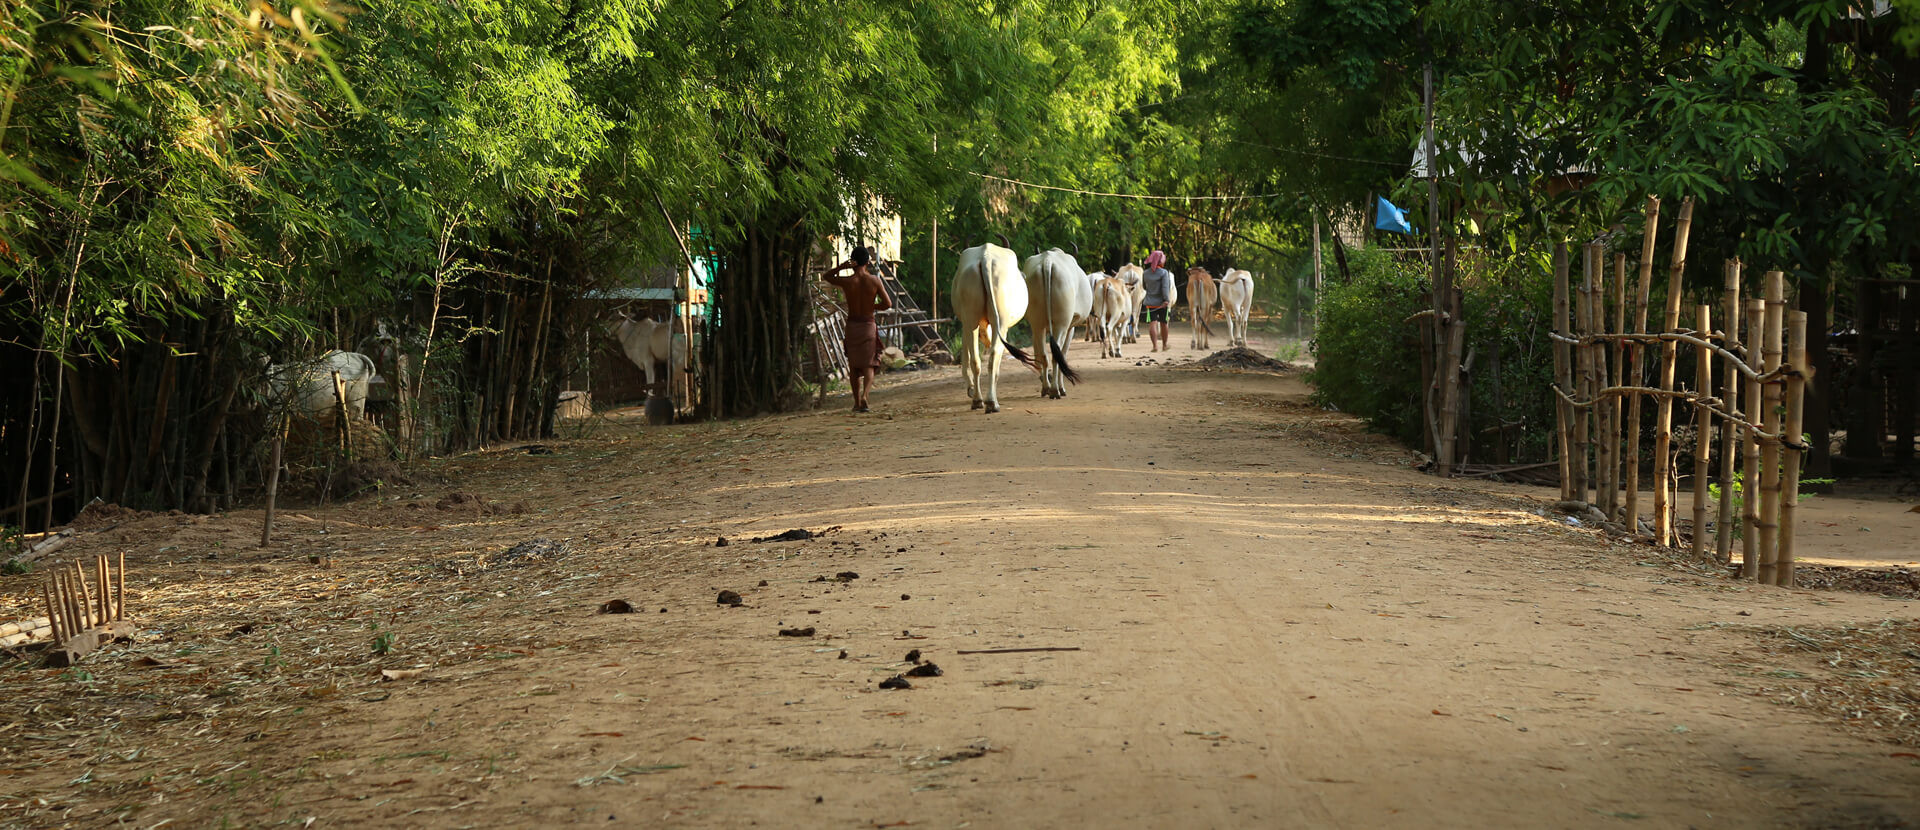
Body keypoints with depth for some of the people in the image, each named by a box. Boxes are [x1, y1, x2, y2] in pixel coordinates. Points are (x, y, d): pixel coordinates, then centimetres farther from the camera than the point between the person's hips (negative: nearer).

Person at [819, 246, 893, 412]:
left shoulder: (846, 281, -8)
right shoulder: (874, 281, -7)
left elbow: (825, 275, 10)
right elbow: (888, 303, -6)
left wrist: (841, 267, -4)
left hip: (852, 325, 0)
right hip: (869, 325, 0)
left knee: (853, 366, 12)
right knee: (869, 364, 1)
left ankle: (857, 401, 15)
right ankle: (864, 395, -21)